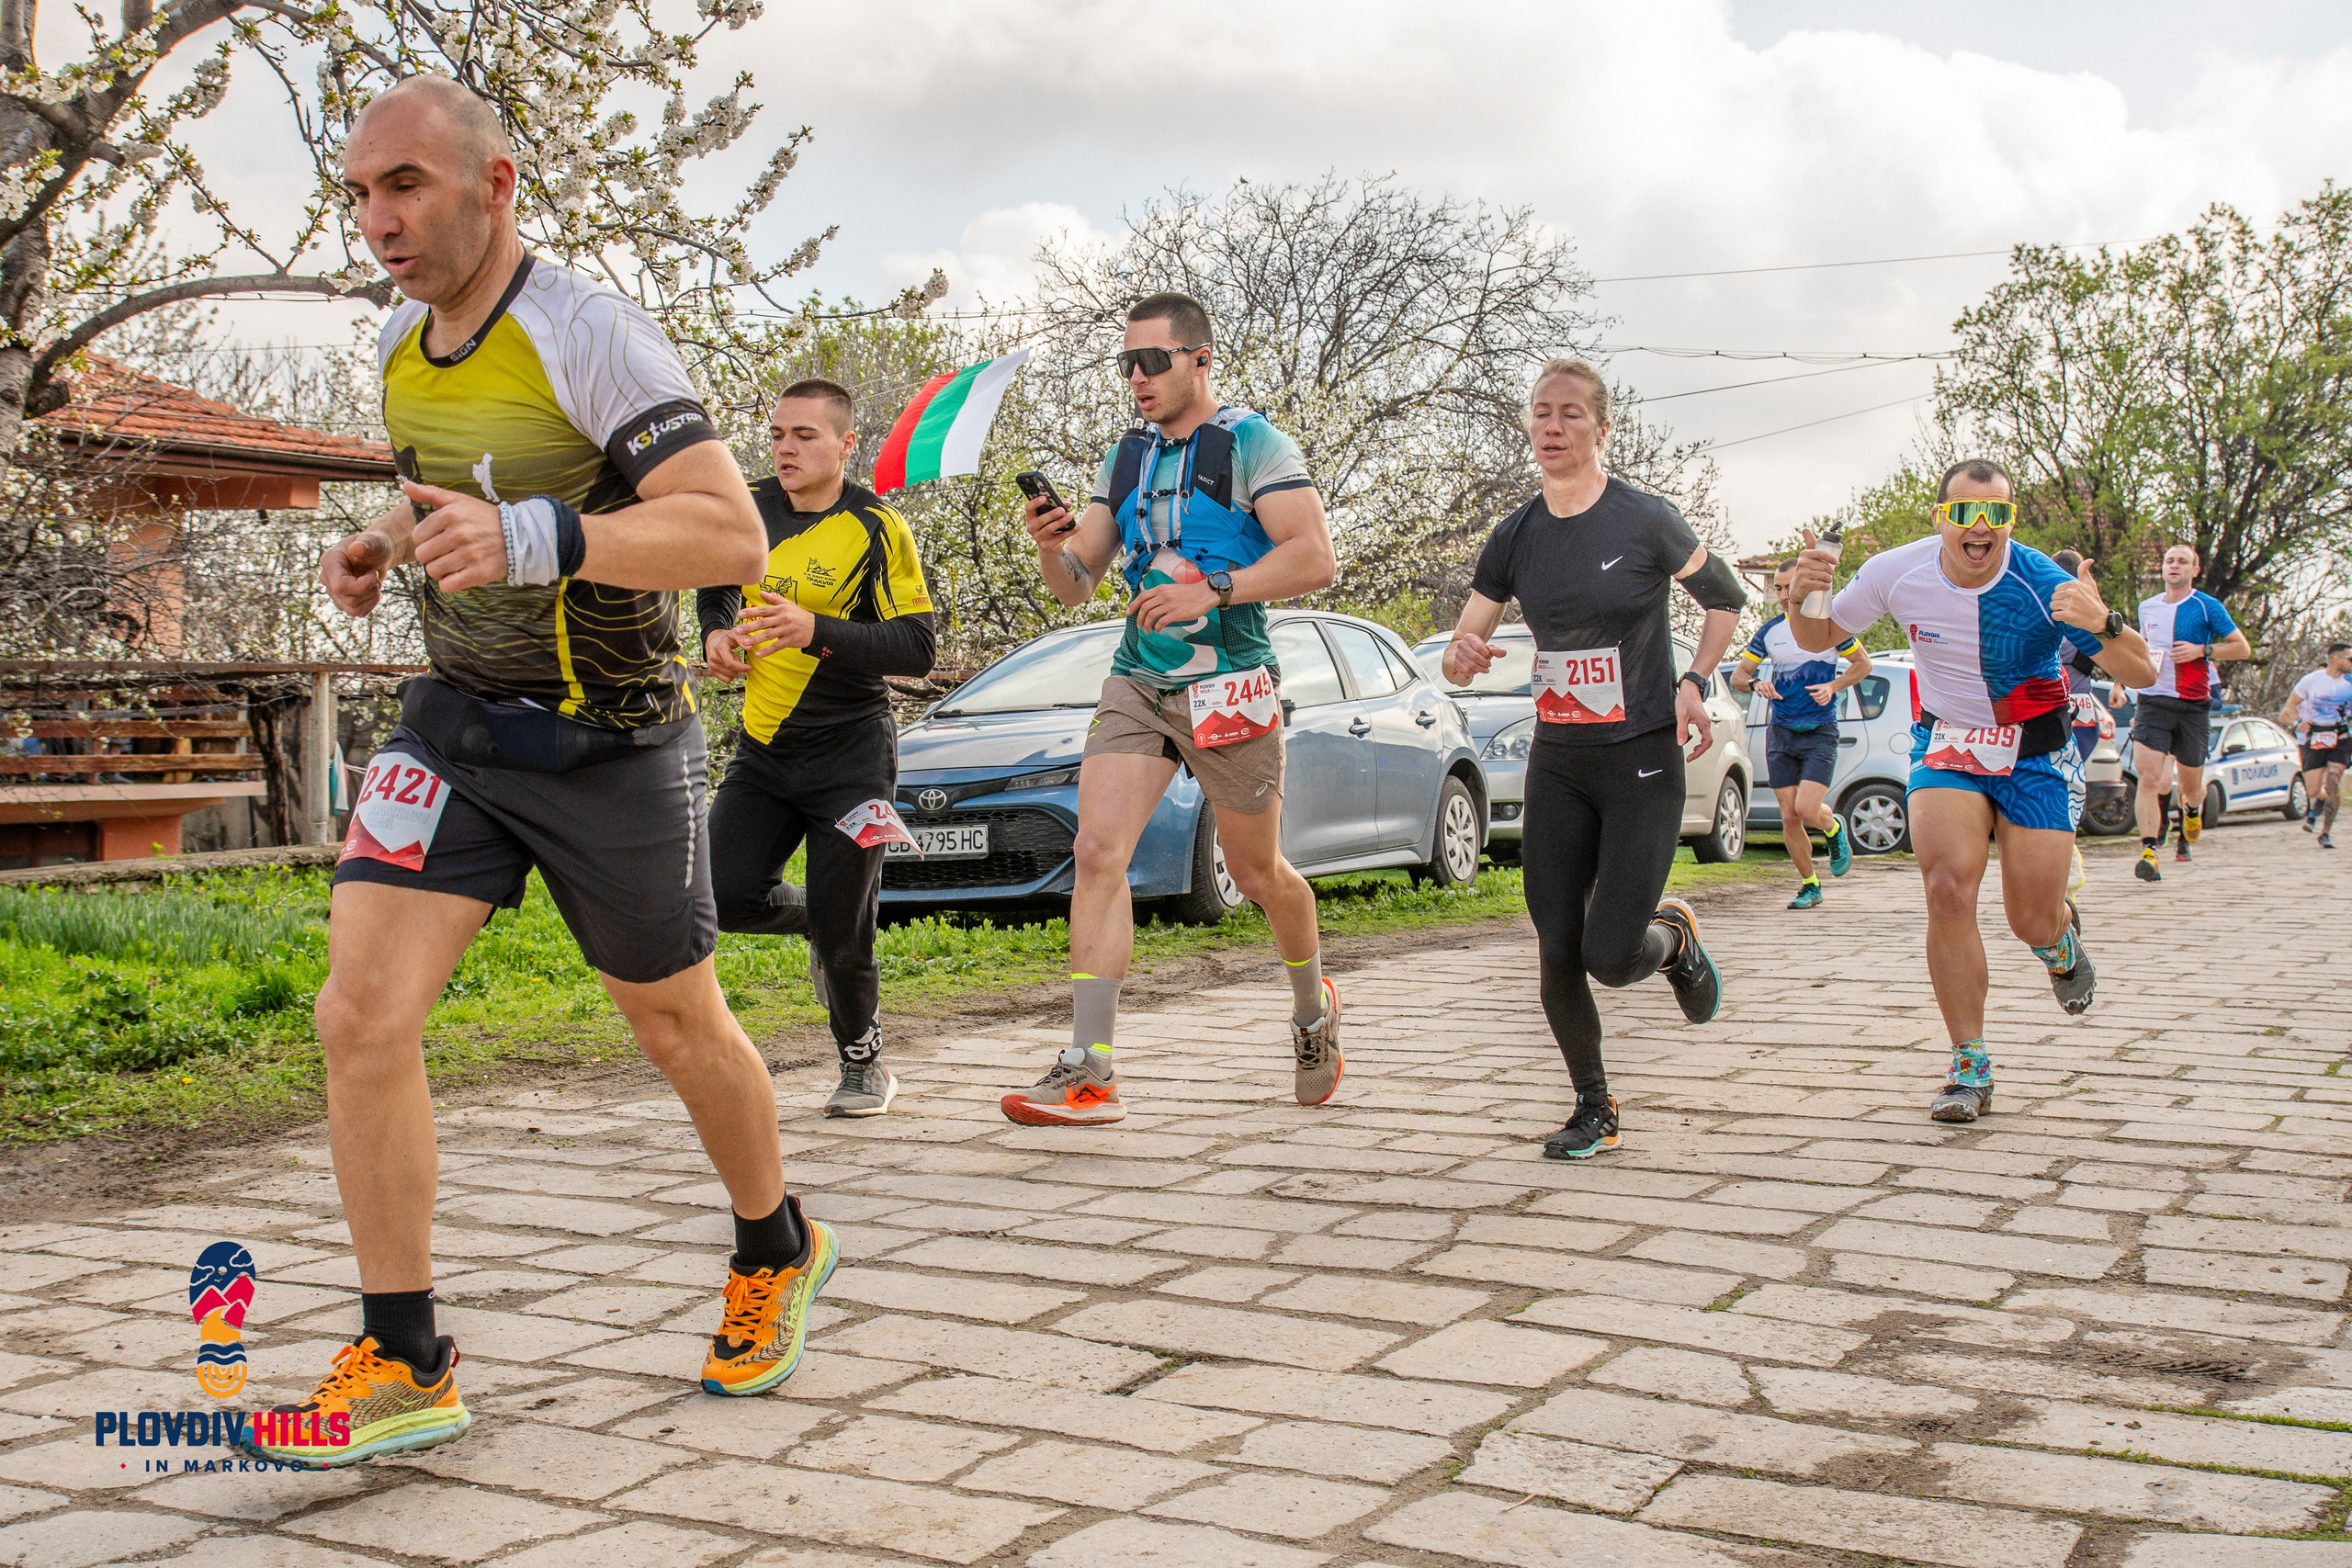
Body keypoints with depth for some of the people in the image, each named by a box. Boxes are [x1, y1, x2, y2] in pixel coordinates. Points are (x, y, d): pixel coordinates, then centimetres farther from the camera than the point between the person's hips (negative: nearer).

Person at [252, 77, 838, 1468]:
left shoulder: (587, 332, -18)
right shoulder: (402, 344, 6)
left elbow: (732, 531, -26)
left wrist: (537, 540, -39)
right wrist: (384, 543, 6)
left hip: (614, 741, -6)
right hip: (457, 720, 6)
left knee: (680, 1030, 11)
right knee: (362, 1015, -10)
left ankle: (777, 1252, 39)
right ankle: (403, 1369, 2)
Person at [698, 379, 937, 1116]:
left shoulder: (877, 529, -10)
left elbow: (918, 647, -16)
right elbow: (716, 585, 25)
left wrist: (815, 631, -27)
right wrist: (717, 633, 3)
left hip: (850, 753, -5)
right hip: (763, 748, 5)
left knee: (842, 932, -4)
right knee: (724, 896, -11)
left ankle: (864, 1063, 22)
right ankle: (815, 918, 24)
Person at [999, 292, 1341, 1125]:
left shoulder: (1252, 444, -5)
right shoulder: (1125, 458, 14)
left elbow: (1315, 557, -15)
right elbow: (1077, 584, 14)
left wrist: (1213, 590, -24)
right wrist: (1052, 546, -8)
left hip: (1229, 684, -5)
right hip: (1136, 682, 5)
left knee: (1258, 875, 8)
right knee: (1097, 850, -13)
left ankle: (1314, 1006, 38)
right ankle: (1089, 1070, -13)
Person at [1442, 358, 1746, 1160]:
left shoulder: (1644, 520, -9)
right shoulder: (1515, 537, 2)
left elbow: (1726, 598, 5)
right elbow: (1463, 649, 5)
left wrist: (1694, 684, -9)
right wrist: (1462, 655, -18)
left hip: (1643, 762, -4)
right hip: (1557, 763, 4)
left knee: (1610, 956, -11)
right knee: (1557, 952, 1)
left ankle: (1675, 935, 25)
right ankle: (1595, 1111, 20)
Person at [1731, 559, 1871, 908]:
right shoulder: (1769, 631, 6)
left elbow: (1862, 663, 9)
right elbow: (1737, 675, 11)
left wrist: (1832, 686, -8)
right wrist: (1756, 683, -12)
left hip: (1820, 733, -3)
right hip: (1781, 734, 3)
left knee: (1807, 809, -17)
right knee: (1789, 817, 0)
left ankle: (1834, 829, 19)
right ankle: (1809, 885, 16)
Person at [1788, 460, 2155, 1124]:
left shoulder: (2044, 583, -22)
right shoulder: (1896, 572, -15)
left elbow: (2141, 674, -20)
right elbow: (1820, 638, 1)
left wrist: (2103, 623, -42)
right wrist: (1801, 599, -22)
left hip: (2037, 756, -1)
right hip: (1945, 746, 1)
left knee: (2032, 921, -1)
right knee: (1949, 888, -21)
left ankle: (2060, 938, 42)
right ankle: (1970, 1069, -10)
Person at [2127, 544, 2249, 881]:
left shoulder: (2207, 607, 0)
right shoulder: (2147, 607, 11)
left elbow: (2242, 647, 1)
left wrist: (2201, 650, -13)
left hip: (2193, 705, -1)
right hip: (2152, 701, 2)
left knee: (2191, 783, 12)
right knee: (2148, 778, -16)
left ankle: (2192, 809, 49)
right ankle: (2149, 852, -20)